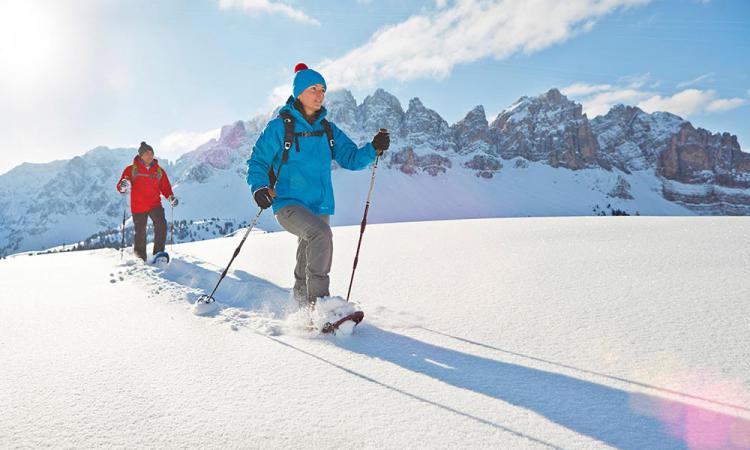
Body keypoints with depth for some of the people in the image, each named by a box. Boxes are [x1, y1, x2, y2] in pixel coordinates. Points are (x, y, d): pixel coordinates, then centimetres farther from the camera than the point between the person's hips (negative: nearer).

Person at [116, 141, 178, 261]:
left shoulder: (159, 171, 7)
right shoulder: (131, 169, 2)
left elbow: (165, 187, 11)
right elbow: (120, 187, 0)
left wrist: (171, 197, -9)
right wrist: (123, 186, -24)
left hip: (155, 205, 1)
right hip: (138, 206, -1)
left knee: (161, 225, -21)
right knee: (140, 233, 5)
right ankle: (141, 258, 25)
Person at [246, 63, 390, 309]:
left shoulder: (328, 130, 11)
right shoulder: (280, 126, -2)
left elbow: (350, 158, 5)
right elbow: (258, 161, 1)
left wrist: (374, 149, -13)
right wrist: (259, 187, -18)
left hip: (319, 207, 6)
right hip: (288, 204, -5)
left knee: (309, 262, 13)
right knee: (321, 234, -32)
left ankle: (302, 307, 35)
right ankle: (319, 302, -25)